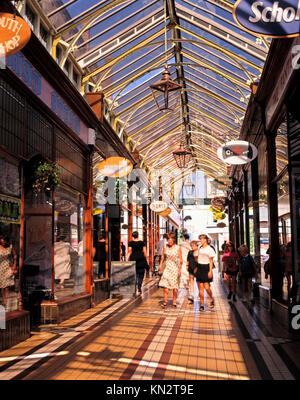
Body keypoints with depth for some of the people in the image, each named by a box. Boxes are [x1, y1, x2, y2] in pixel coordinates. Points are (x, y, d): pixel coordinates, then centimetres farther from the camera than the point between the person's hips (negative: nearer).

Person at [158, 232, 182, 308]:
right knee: (165, 285, -9)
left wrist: (179, 269, -9)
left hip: (175, 268, -2)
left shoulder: (178, 248, -4)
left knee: (175, 286, 3)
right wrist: (160, 264, 2)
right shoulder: (165, 247, 3)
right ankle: (165, 301, -3)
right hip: (167, 268, 2)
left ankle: (174, 302, 16)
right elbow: (163, 257, 15)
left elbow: (180, 260, -3)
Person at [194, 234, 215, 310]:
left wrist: (210, 271, -12)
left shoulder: (209, 249, -5)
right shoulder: (200, 248, 12)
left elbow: (211, 261, -6)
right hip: (199, 268, 5)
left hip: (206, 268, -5)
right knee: (200, 287, 1)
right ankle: (202, 304, 6)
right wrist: (196, 267, 17)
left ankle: (211, 299, 19)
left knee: (206, 287, -9)